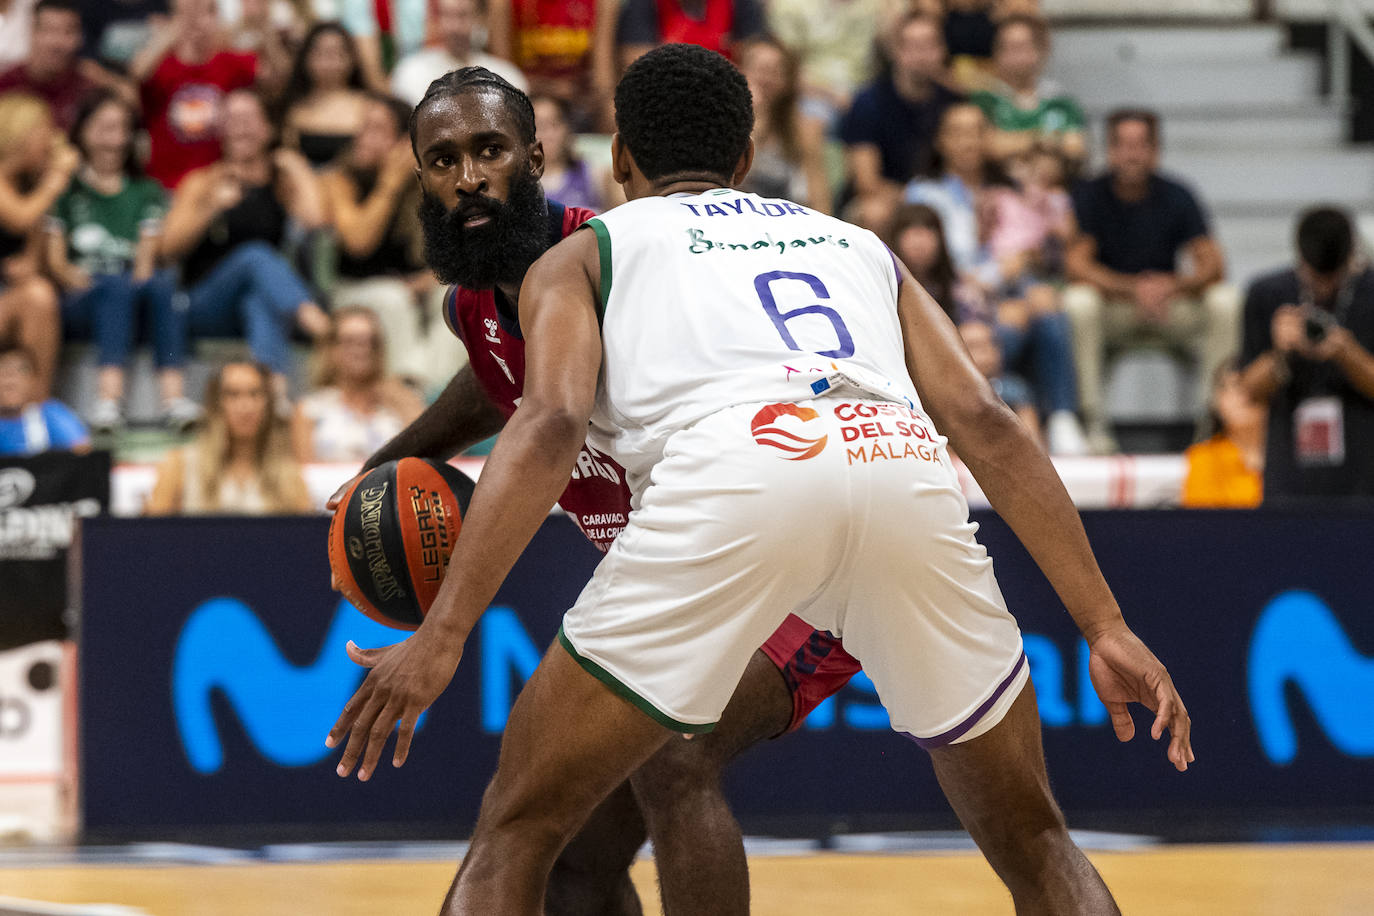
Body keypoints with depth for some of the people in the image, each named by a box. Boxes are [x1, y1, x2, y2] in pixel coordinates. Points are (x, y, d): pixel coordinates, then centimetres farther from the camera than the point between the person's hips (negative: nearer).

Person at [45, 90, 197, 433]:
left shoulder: (146, 193, 21)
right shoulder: (67, 190, 14)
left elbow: (147, 256, 9)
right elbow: (55, 260, 5)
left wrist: (144, 273, -13)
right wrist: (80, 281, -14)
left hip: (134, 295, 2)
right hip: (78, 303, -2)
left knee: (164, 282, -32)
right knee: (117, 285, -36)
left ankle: (174, 392, -49)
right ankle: (109, 394, -55)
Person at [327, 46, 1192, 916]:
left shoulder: (584, 254, 28)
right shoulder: (861, 245, 37)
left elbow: (551, 425, 7)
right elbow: (987, 424, 22)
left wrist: (440, 638, 0)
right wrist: (1108, 630, 18)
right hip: (908, 471, 3)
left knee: (516, 833, 11)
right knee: (1031, 841, 23)